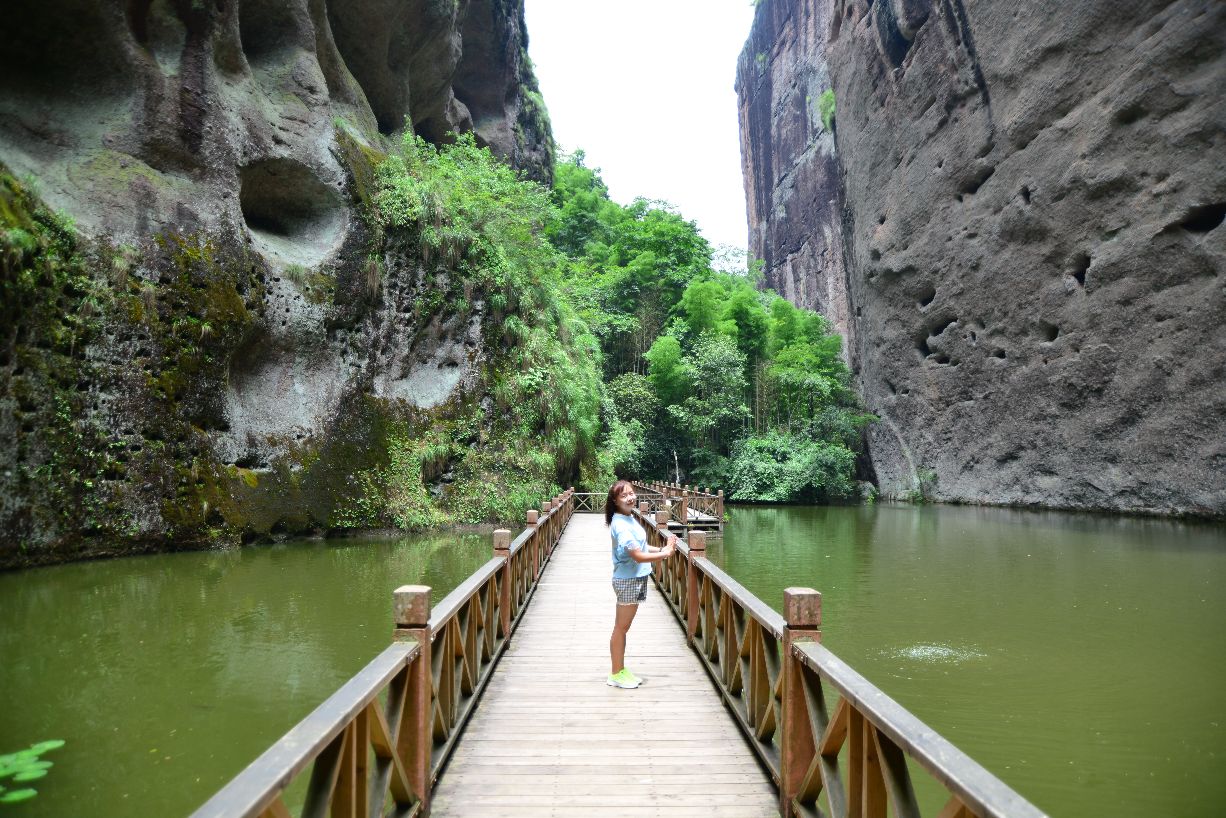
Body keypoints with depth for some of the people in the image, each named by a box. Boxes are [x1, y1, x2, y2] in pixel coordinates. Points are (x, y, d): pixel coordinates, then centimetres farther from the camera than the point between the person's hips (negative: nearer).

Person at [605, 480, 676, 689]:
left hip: (636, 578, 9)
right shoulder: (621, 524, -22)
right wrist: (665, 553, -17)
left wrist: (663, 548, 1)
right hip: (627, 580, -9)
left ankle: (621, 671, 27)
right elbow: (638, 556, -24)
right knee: (621, 628, 4)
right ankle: (616, 675, 16)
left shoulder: (629, 518, 6)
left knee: (623, 627, 16)